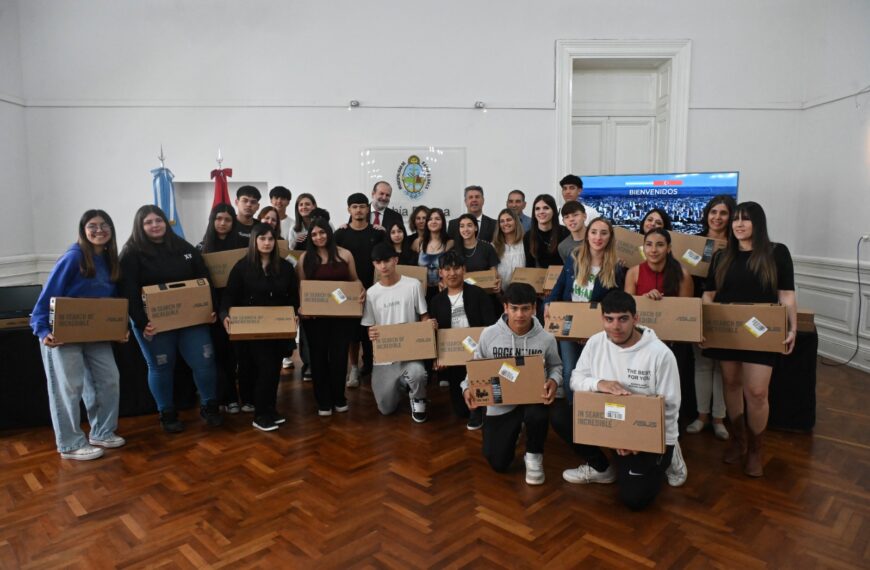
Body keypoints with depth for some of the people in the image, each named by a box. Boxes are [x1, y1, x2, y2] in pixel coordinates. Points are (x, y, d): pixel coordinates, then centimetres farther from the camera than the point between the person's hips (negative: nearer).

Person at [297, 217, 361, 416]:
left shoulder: (345, 254, 3)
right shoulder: (306, 257, 2)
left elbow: (354, 280, 10)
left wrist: (362, 294, -9)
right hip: (315, 315, 0)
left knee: (339, 355, 7)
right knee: (319, 356, 8)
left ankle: (339, 398, 24)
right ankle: (323, 401, 20)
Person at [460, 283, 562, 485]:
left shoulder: (546, 338, -9)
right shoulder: (489, 334, -10)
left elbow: (555, 366, 8)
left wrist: (554, 381, -15)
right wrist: (467, 388, -15)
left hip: (533, 398, -1)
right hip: (500, 403, 1)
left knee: (537, 416, -38)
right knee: (498, 463, 1)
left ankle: (533, 456, -2)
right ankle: (514, 431, 37)